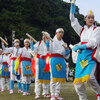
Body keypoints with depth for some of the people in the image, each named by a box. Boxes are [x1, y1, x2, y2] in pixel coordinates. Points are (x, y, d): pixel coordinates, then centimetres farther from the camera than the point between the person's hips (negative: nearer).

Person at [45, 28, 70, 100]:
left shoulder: (64, 44, 19)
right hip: (54, 59, -4)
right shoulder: (52, 41, 8)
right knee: (53, 77, -9)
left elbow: (66, 56, 16)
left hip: (62, 60, 4)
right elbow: (49, 51, -6)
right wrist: (47, 42, -17)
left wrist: (67, 50, -3)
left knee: (60, 77, 2)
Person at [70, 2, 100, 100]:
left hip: (91, 55, -4)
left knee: (89, 76, -24)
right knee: (78, 78, -4)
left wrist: (80, 47, -9)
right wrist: (72, 5, 2)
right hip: (81, 55, 4)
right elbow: (73, 21, 10)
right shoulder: (82, 29, 18)